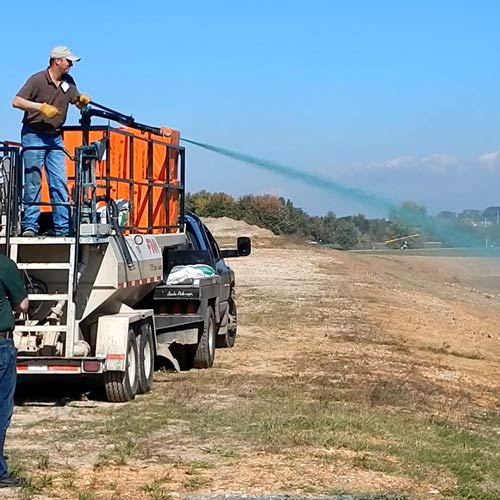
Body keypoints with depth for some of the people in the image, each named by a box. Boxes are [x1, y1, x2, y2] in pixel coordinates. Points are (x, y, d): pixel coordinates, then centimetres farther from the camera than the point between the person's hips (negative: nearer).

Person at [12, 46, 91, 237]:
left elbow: (77, 102, 18)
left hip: (55, 137, 6)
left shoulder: (68, 82, 9)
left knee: (60, 182, 0)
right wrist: (41, 106, -25)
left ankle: (63, 228, 1)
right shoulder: (37, 79, -9)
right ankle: (30, 226, 0)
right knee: (33, 181, -4)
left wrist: (82, 100, -6)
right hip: (33, 135, -6)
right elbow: (17, 101, -15)